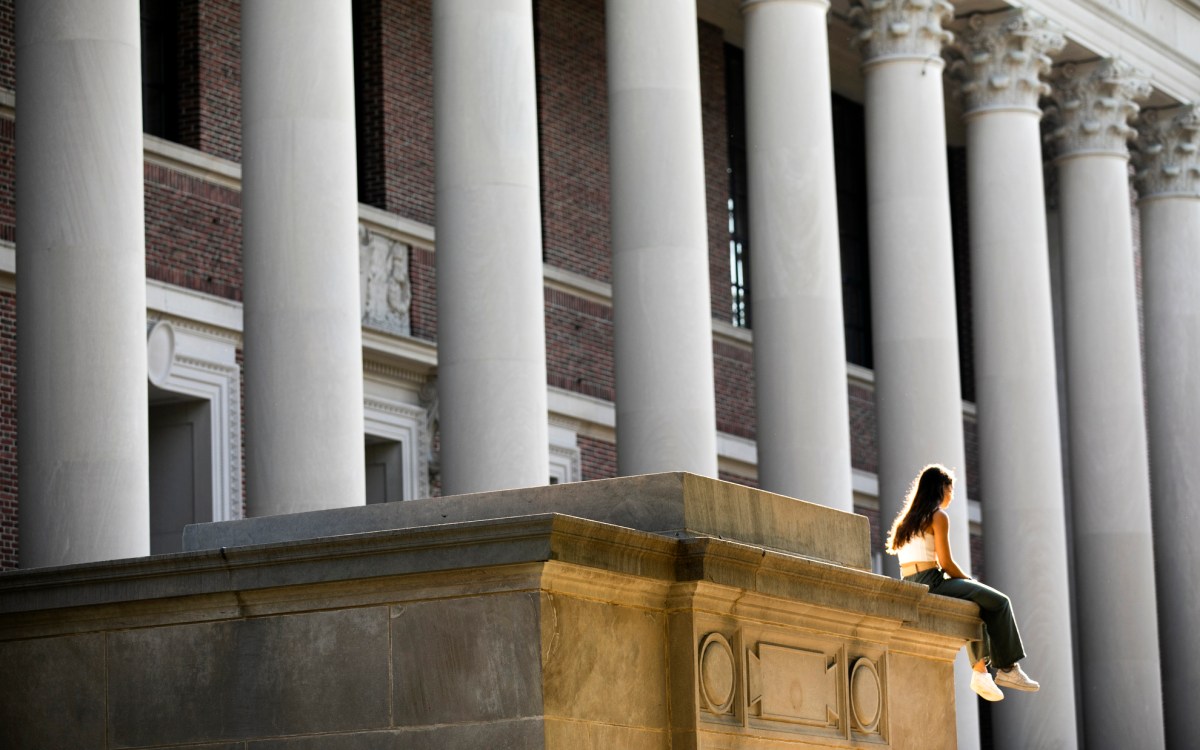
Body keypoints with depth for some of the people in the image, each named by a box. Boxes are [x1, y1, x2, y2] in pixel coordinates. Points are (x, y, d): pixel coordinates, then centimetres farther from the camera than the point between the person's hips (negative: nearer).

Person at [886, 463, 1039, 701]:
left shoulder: (907, 519, 20)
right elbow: (946, 563, -11)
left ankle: (980, 670, 16)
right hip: (930, 582, -9)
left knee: (977, 606, 25)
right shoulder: (938, 517, -5)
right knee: (999, 603, 0)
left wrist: (965, 581, 18)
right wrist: (969, 580, 6)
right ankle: (1007, 669, 4)